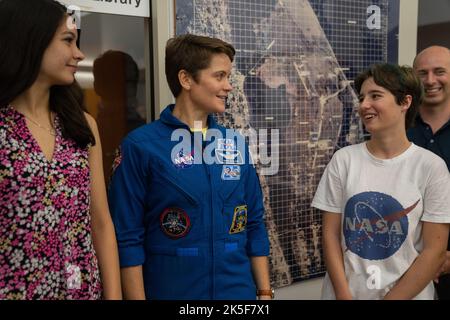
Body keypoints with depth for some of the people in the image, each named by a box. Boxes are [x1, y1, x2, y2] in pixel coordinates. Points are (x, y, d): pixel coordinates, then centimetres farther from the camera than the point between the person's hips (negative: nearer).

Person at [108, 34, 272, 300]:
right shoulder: (141, 146, -12)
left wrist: (265, 292, 5)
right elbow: (127, 238, -11)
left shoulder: (235, 145, 2)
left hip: (239, 290, 5)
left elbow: (254, 226, 7)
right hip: (171, 291, -4)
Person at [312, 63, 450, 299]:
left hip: (406, 295, -1)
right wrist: (344, 295, -11)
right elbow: (330, 235, -3)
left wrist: (392, 298, -12)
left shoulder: (431, 166, -10)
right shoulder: (343, 160, -5)